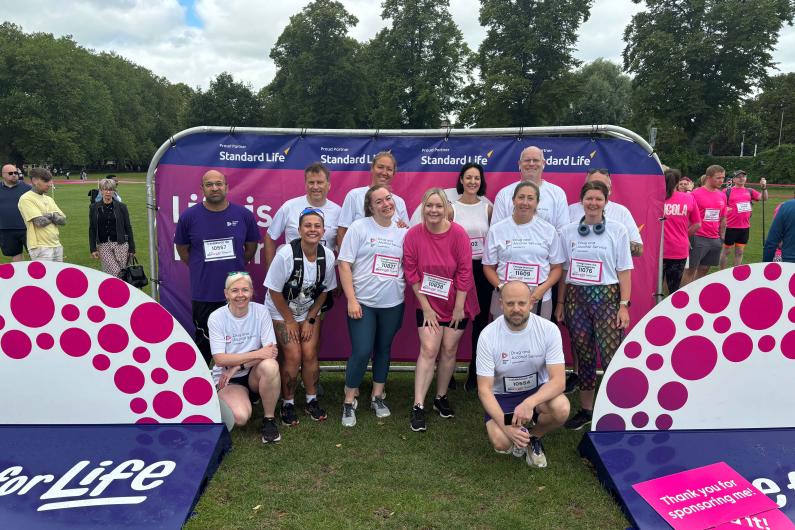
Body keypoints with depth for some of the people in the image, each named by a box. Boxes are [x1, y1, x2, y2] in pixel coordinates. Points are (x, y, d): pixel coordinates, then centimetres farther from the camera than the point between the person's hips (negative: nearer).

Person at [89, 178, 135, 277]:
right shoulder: (94, 208, 5)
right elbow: (92, 230, 8)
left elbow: (128, 228, 5)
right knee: (114, 272, -13)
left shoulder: (121, 207, 3)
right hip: (103, 245, 0)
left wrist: (132, 248, 3)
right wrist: (93, 249, 1)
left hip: (120, 244, 0)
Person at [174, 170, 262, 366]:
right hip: (203, 294, -1)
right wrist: (202, 269, 8)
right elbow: (182, 249, 9)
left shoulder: (244, 215, -2)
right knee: (204, 343, 13)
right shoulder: (189, 216, -4)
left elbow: (251, 246, 12)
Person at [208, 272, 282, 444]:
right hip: (227, 378, -1)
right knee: (240, 417, -28)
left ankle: (269, 418, -13)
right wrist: (257, 354, -25)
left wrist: (237, 366, -20)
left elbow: (271, 351, -13)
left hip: (254, 375, 1)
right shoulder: (216, 318, -10)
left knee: (270, 365, -34)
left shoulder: (260, 311, -8)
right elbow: (220, 359, -16)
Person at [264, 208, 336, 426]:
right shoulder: (286, 255, -26)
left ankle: (312, 400, 17)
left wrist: (310, 320, -3)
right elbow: (275, 292, -17)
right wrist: (290, 321, -11)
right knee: (293, 357, -10)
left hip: (310, 311, 3)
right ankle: (288, 403, 10)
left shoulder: (327, 256, -14)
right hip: (281, 311, -3)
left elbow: (324, 291, -1)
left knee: (310, 355, -3)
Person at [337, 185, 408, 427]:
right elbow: (344, 264, -8)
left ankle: (377, 396, 32)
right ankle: (349, 400, 14)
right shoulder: (359, 227, -6)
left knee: (383, 349, 15)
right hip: (363, 302, -4)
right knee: (361, 352, -6)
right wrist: (351, 300, -13)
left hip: (393, 303, 4)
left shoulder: (402, 231, 5)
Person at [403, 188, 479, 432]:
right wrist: (426, 308, -8)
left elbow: (464, 272, -12)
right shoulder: (413, 235, -12)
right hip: (429, 304, 0)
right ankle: (418, 406, 0)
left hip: (456, 304, 0)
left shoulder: (458, 234, -15)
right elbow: (411, 273, -8)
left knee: (449, 350, 9)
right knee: (428, 350, -6)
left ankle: (441, 397, 27)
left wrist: (459, 307, -10)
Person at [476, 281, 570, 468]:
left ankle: (533, 436, 3)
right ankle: (518, 434, 12)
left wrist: (529, 403, -39)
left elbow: (558, 380, -20)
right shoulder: (488, 335, -19)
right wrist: (505, 425, -30)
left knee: (561, 408, -31)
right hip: (502, 396, -1)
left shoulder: (549, 329, -17)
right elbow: (484, 389, -16)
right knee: (500, 442, -27)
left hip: (537, 391, 1)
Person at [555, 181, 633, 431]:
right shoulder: (568, 231, 7)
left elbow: (624, 271, 1)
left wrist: (624, 305, -6)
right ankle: (586, 410, 21)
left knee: (612, 355, -8)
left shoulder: (617, 230, 2)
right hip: (576, 297, 2)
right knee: (583, 355, 8)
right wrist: (560, 302, 8)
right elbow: (562, 269, 11)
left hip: (607, 297, -2)